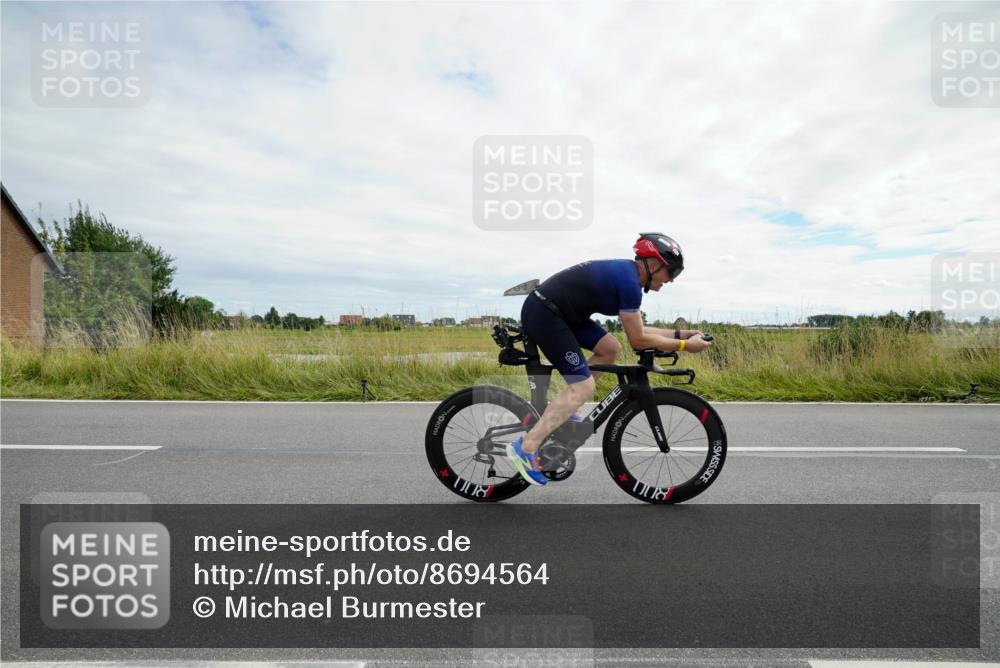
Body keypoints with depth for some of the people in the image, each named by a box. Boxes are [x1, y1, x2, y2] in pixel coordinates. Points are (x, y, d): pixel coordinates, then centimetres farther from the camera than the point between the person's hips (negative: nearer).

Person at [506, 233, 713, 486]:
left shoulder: (624, 272, 14)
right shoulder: (629, 282, -15)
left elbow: (636, 330, 19)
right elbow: (638, 340, -11)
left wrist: (678, 333, 18)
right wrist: (684, 345, -2)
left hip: (556, 311, 10)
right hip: (543, 314, -10)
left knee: (610, 349, 12)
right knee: (583, 386, -10)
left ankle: (565, 408, 16)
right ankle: (526, 447, -11)